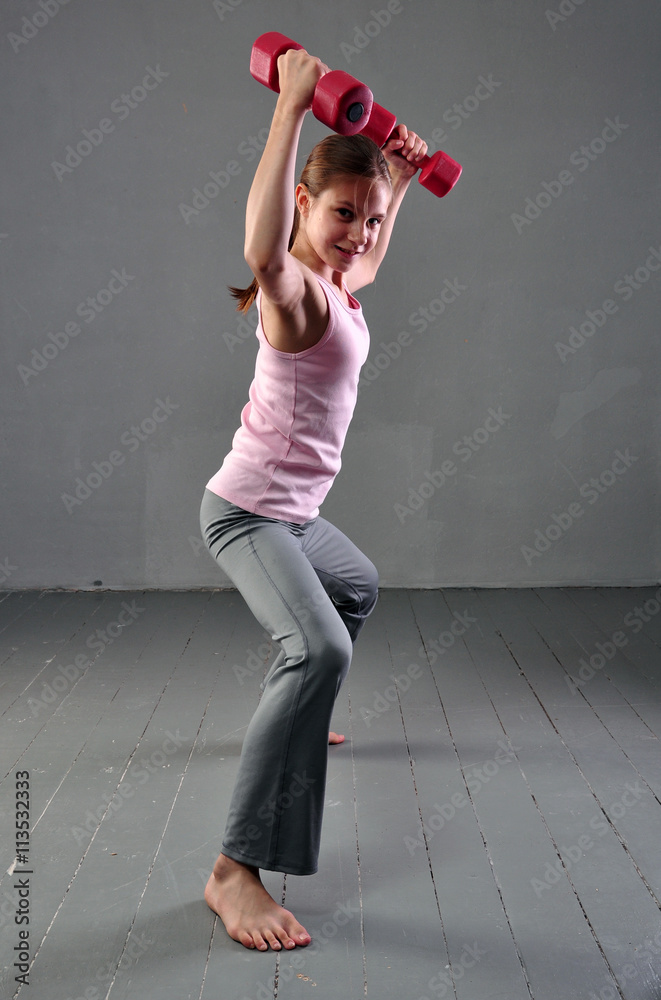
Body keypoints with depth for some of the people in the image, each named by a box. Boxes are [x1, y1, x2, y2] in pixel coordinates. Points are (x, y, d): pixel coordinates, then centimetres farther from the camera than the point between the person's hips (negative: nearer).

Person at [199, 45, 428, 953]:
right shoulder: (292, 287, -20)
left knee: (359, 588, 33)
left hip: (292, 514, 10)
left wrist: (400, 182, 28)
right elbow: (260, 249, -46)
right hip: (248, 511, -10)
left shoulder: (334, 285, 7)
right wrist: (291, 106, -39)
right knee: (321, 648, -32)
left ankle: (290, 725, 49)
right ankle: (236, 868, -26)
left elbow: (370, 259, 33)